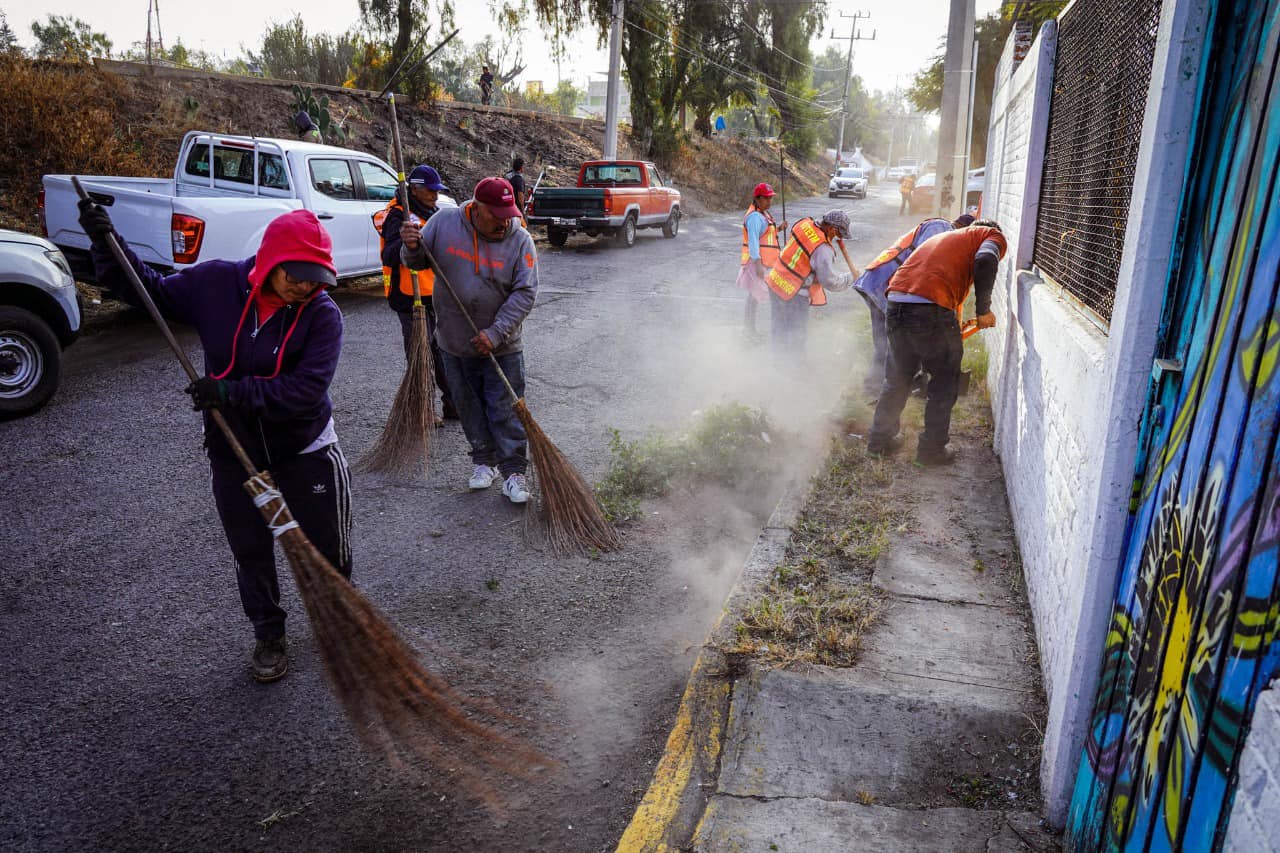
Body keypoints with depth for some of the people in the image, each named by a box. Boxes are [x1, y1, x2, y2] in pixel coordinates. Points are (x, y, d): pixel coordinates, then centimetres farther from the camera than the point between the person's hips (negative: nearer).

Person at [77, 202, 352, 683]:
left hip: (305, 450, -2)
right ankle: (268, 634, 37)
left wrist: (233, 392, -30)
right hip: (233, 450, 3)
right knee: (250, 550, 16)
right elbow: (150, 291, 5)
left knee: (328, 545, 10)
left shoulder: (322, 314, -19)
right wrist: (107, 243, -6)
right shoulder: (216, 284, -10)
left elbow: (306, 390, -27)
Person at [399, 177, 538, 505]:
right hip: (454, 343, 2)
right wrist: (412, 247, -19)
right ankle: (484, 461, 31)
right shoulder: (444, 223, -6)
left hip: (501, 347, -2)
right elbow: (418, 262, 6)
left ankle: (514, 471, 10)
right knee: (469, 408, 14)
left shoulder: (520, 241, -11)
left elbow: (524, 293, -14)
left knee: (506, 411, 0)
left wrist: (496, 334, -21)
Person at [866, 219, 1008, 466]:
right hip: (930, 309, -7)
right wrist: (984, 310, -2)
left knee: (897, 378, 22)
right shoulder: (993, 235, 15)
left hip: (896, 304, 7)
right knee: (945, 382, 11)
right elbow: (985, 261, -9)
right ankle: (932, 449, 17)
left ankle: (880, 439, 31)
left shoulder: (947, 236, 36)